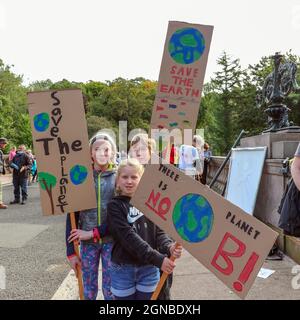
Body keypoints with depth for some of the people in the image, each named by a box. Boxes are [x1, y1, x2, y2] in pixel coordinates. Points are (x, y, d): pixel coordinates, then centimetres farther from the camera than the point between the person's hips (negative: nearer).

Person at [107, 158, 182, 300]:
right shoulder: (114, 206, -9)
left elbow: (159, 232, -2)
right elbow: (129, 237, -19)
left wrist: (169, 247, -24)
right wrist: (158, 259, -27)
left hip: (149, 268, 3)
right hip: (123, 269, -2)